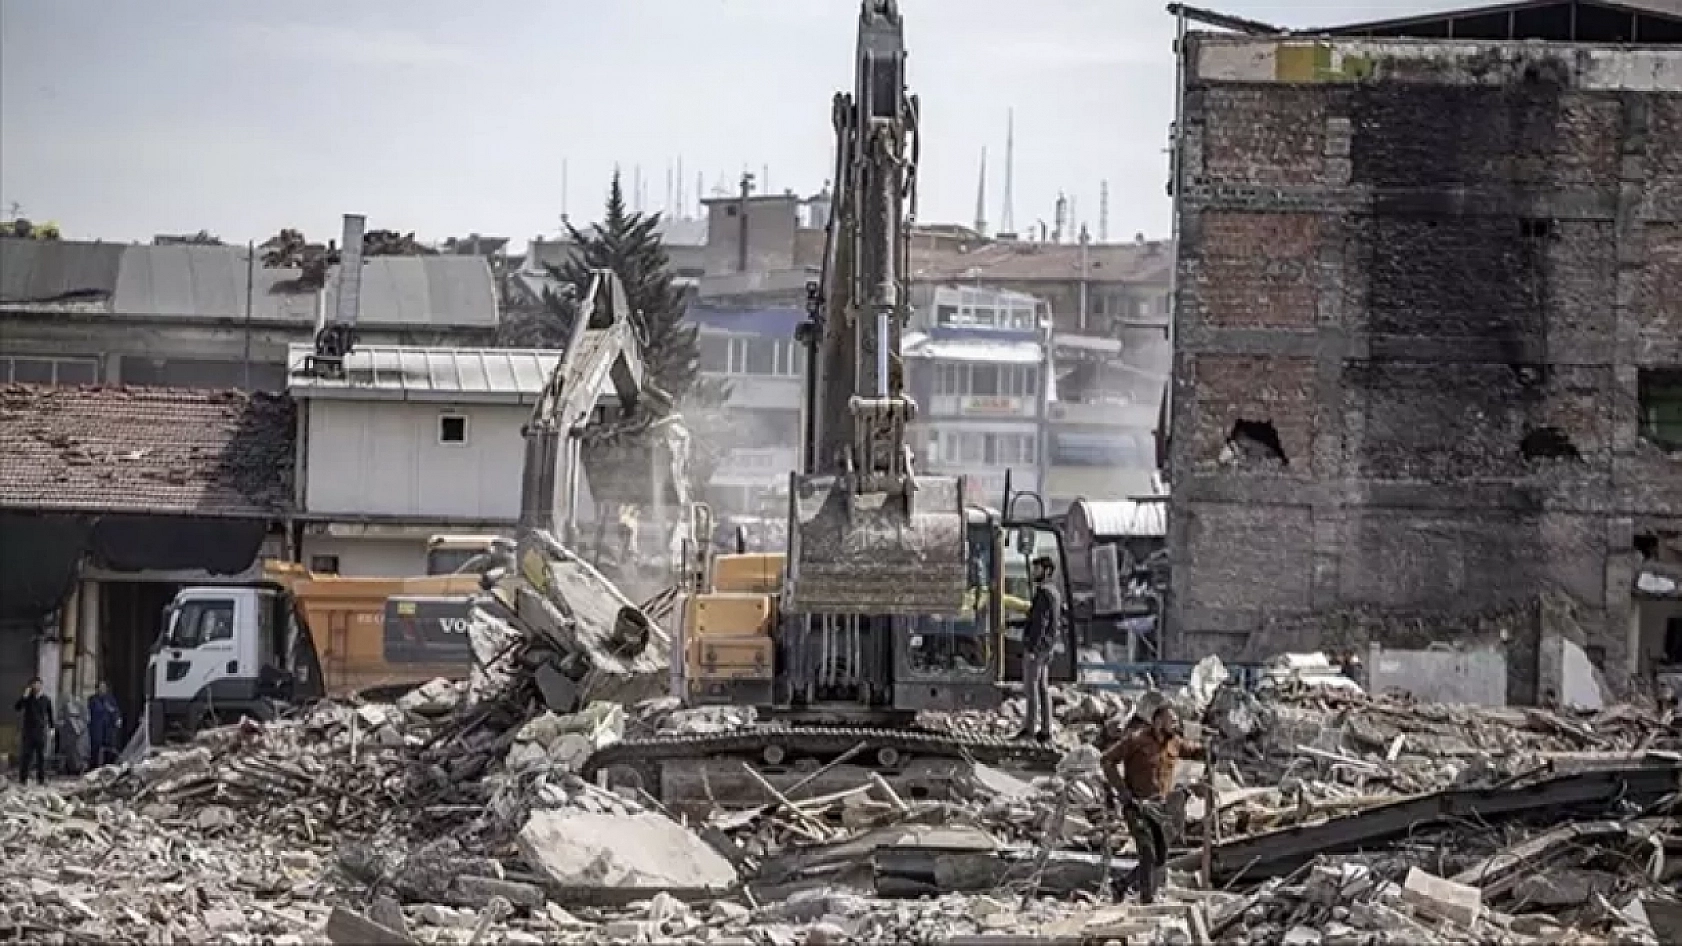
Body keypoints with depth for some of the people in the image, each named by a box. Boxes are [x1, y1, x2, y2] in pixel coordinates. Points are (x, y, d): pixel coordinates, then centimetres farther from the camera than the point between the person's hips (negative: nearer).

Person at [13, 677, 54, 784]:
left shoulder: (45, 699, 5)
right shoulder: (27, 698, 2)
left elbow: (50, 714, 13)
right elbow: (16, 707, -10)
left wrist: (51, 728, 10)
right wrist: (24, 697, -21)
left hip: (41, 731, 1)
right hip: (28, 730, -1)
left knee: (41, 756, 3)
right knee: (25, 755, -2)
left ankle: (41, 778, 8)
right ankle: (22, 778, 4)